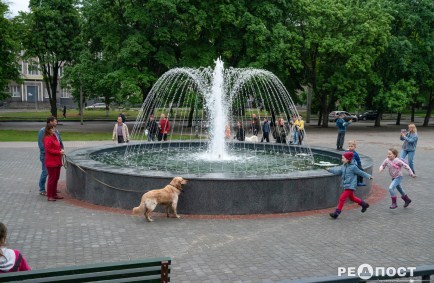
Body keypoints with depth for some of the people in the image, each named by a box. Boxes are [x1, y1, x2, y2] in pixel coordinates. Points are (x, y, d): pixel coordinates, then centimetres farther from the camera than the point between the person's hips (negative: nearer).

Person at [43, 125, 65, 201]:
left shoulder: (54, 137, 15)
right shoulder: (47, 139, -14)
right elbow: (49, 150, -21)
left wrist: (61, 150, 4)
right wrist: (59, 152, -19)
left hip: (57, 161, 9)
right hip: (51, 162, -9)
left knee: (56, 178, 14)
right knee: (52, 178, -4)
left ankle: (54, 194, 24)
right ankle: (49, 196, 4)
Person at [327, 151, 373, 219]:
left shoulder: (353, 167, -13)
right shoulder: (343, 166, 6)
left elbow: (361, 172, -5)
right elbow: (338, 172, 8)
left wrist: (368, 176, -4)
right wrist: (330, 170, 6)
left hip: (350, 186, -8)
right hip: (346, 186, 8)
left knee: (342, 198, -13)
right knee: (352, 197, 24)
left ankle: (337, 212, -9)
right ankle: (364, 204, 42)